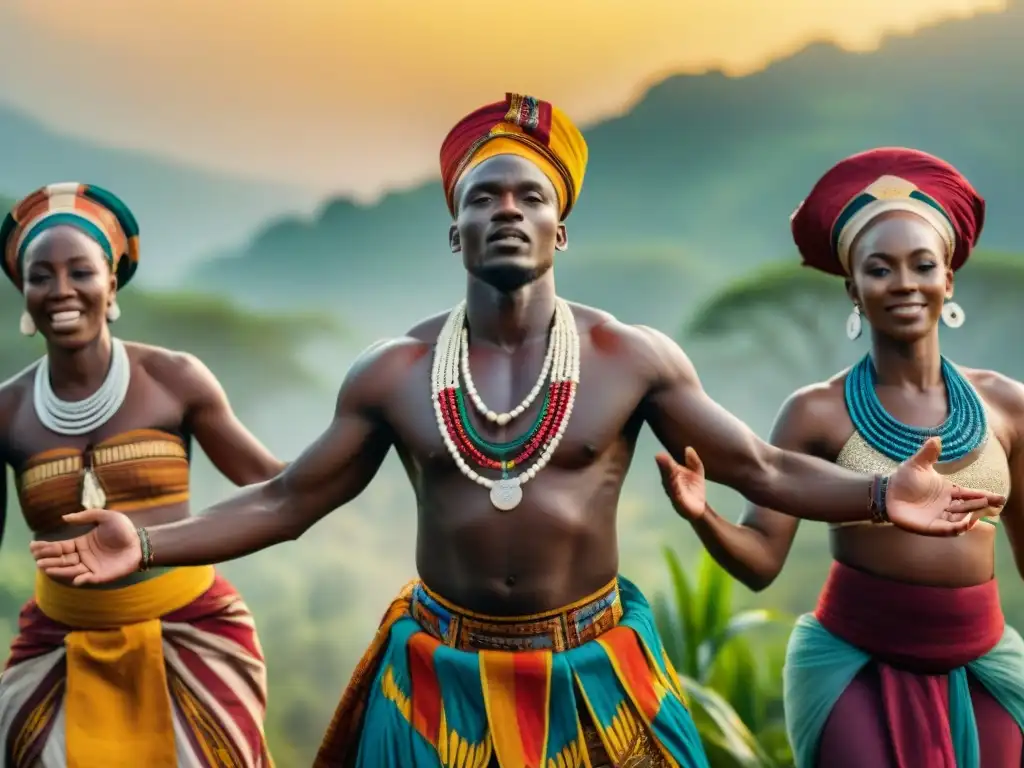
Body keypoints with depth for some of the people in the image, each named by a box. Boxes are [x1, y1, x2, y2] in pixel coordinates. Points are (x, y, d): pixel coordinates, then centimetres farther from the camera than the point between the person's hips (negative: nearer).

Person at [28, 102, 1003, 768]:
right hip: (439, 676, 1)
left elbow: (762, 469, -2)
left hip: (590, 673, 0)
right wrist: (147, 545, -8)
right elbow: (284, 501, 2)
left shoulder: (634, 357, -7)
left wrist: (877, 493, -16)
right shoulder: (391, 374, -4)